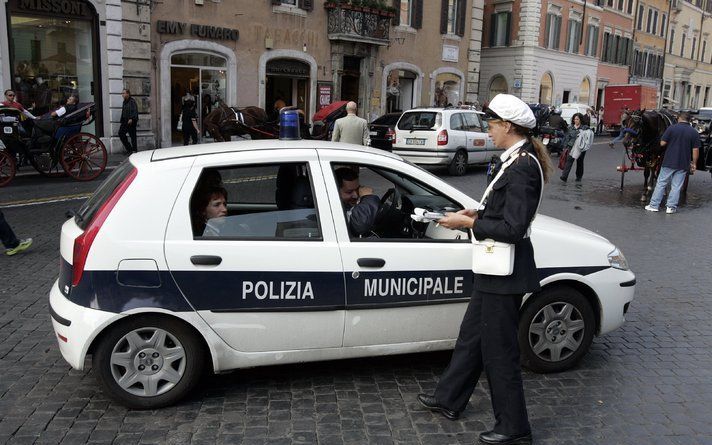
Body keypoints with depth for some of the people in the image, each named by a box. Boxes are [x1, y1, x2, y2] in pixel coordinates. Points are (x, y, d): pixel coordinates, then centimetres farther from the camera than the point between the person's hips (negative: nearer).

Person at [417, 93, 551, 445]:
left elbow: (513, 228, -25)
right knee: (471, 335, 21)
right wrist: (476, 213, 5)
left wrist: (469, 223, -16)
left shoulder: (522, 168, -21)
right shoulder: (518, 161, 9)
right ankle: (449, 399, 39)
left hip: (505, 272, -10)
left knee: (499, 350, 4)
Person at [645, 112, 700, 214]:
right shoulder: (694, 132, 1)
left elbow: (662, 143, -6)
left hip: (669, 162, -1)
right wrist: (694, 164, 6)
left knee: (661, 183, 7)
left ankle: (653, 205, 9)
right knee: (676, 186, 7)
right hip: (683, 164, 1)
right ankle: (671, 207, 9)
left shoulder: (671, 128, -5)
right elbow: (695, 150, -1)